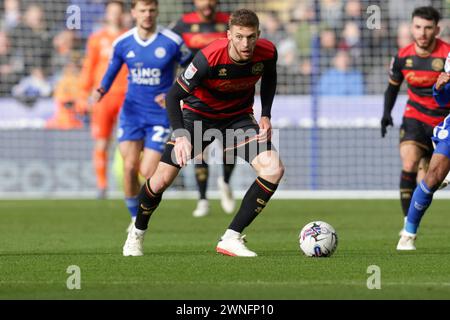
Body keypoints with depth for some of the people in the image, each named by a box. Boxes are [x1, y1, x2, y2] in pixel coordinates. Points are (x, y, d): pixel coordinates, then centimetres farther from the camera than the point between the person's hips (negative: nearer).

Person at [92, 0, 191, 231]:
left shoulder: (172, 42, -9)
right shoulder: (122, 43, -1)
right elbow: (112, 72, 12)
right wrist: (101, 90, -9)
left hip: (160, 114, -2)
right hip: (132, 111, 2)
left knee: (147, 172, -10)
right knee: (129, 167, -9)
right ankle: (134, 218, 11)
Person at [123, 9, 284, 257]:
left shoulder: (267, 52, -20)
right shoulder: (209, 58, -33)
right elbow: (174, 95, -23)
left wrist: (265, 116, -4)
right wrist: (180, 136, -35)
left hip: (238, 117, 3)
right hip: (198, 113, -3)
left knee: (274, 169, -19)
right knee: (162, 180, -8)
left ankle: (231, 239, -12)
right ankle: (137, 233, 24)